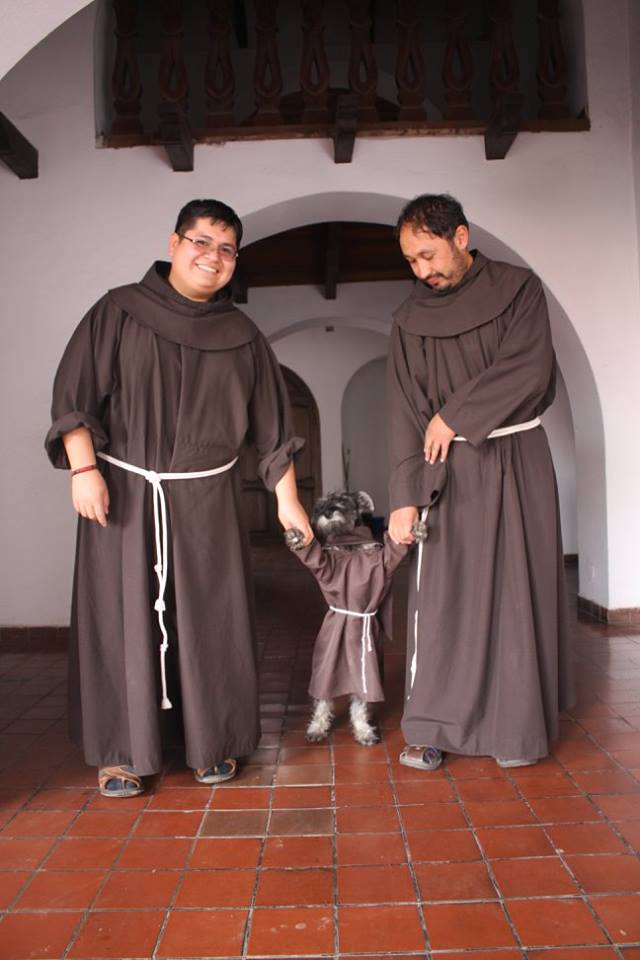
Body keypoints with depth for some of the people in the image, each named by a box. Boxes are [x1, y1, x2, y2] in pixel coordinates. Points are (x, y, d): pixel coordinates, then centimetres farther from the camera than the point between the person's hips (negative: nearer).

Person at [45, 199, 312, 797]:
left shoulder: (242, 337, 7)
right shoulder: (118, 312, 1)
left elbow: (271, 426, 9)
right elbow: (74, 395, -2)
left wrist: (286, 499, 7)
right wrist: (83, 468, -12)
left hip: (207, 500, 2)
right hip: (123, 491, -1)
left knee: (209, 620, 4)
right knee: (123, 616, 2)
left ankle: (214, 745, 20)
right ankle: (122, 752, 17)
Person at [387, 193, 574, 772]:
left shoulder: (519, 289, 2)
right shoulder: (412, 317, 4)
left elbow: (529, 370, -12)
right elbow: (405, 412, -3)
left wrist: (454, 414, -12)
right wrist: (405, 497, -11)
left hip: (518, 462, 0)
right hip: (451, 469, 1)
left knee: (518, 590, 4)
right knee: (442, 593, -4)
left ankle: (518, 726, 17)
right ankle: (431, 729, 6)